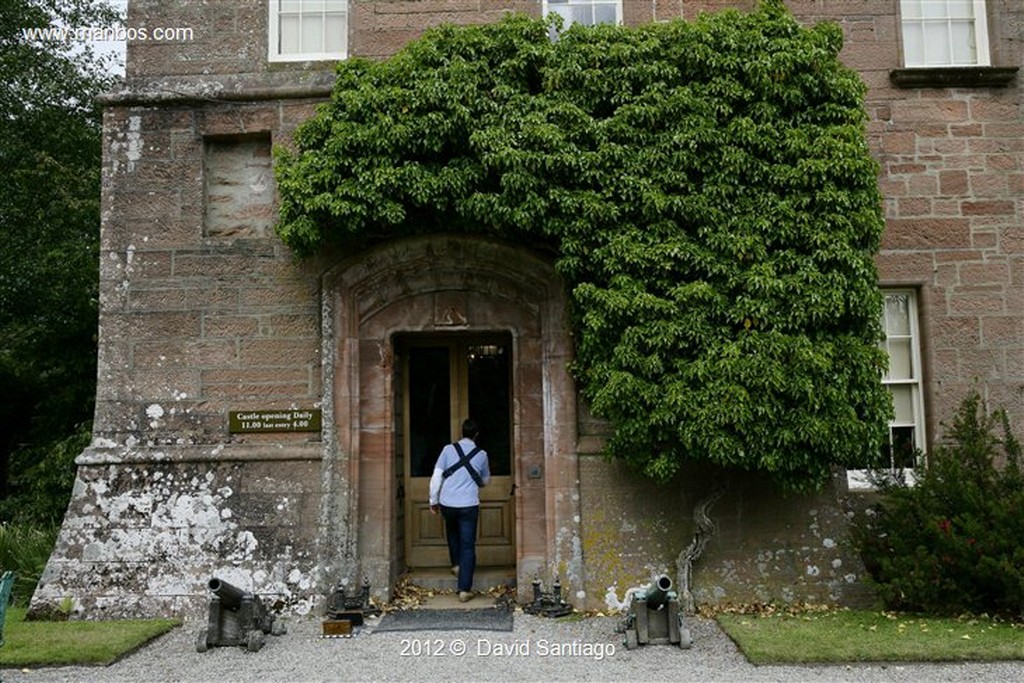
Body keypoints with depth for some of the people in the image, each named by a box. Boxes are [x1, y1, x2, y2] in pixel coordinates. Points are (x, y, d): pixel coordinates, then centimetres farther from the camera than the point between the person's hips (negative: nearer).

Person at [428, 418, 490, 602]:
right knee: (468, 547, 2)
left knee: (452, 530, 33)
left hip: (447, 503, 1)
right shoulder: (481, 454, 2)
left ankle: (456, 564, 36)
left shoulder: (448, 449, -1)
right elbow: (485, 480, 17)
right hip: (469, 505, -1)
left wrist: (433, 500, 8)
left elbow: (437, 476, -2)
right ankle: (465, 590, -2)